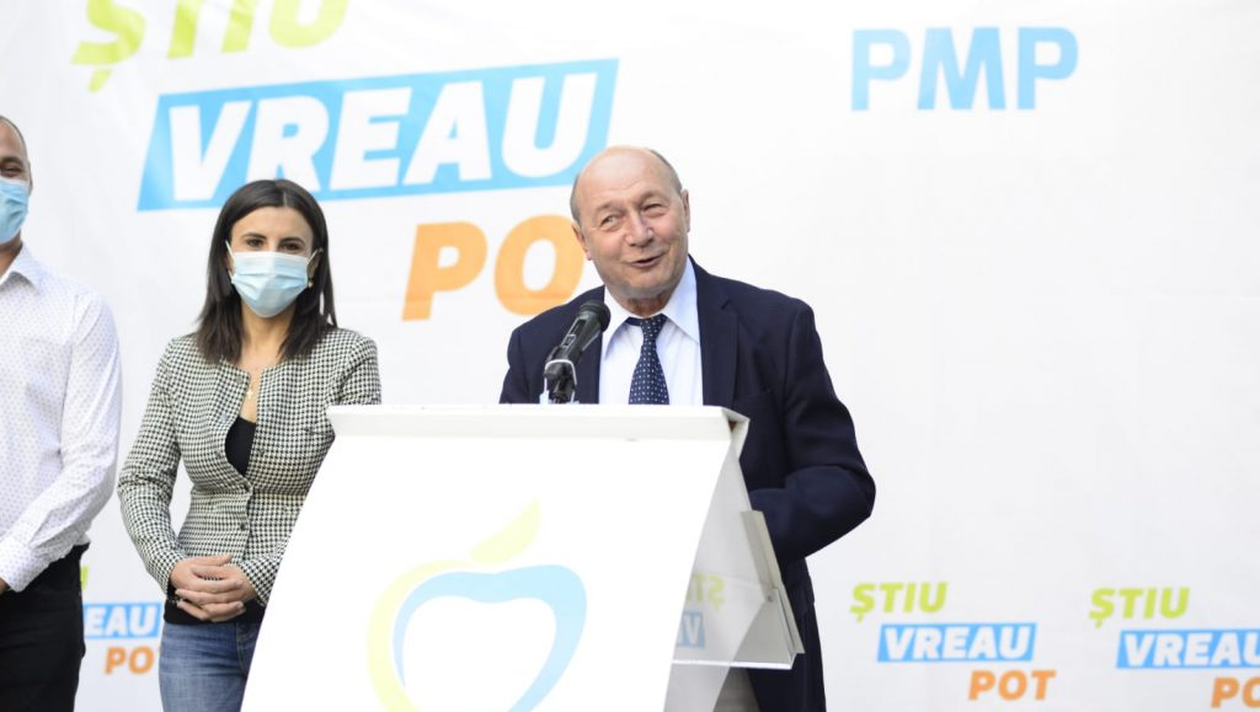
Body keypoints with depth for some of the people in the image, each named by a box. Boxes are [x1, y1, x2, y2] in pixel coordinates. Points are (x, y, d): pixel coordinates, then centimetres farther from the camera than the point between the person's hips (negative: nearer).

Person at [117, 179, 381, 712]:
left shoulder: (347, 358, -3)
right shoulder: (183, 360, 8)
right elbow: (142, 480, 7)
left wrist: (260, 576, -16)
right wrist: (172, 566, -11)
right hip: (197, 622, 3)